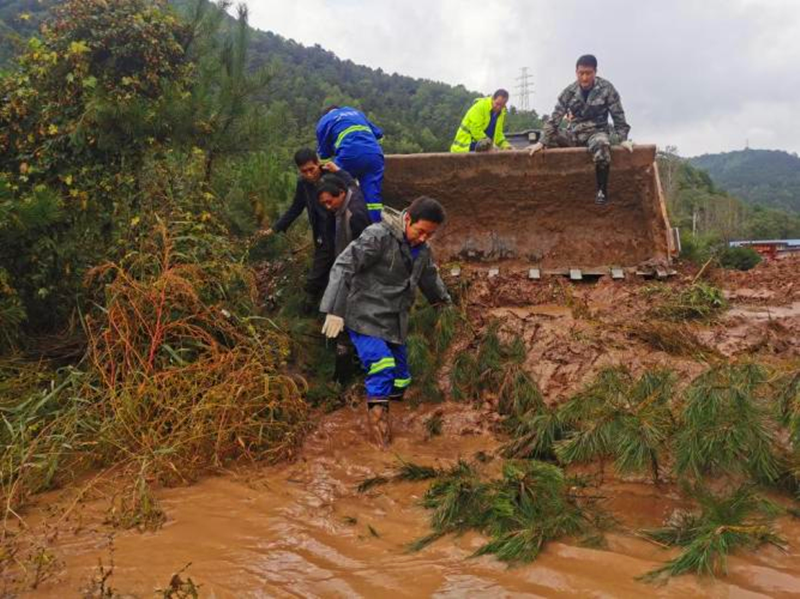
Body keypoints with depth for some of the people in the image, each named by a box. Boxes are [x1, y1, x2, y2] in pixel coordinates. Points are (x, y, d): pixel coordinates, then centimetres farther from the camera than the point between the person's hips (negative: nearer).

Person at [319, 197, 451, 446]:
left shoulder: (423, 250, 7)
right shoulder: (378, 236, -19)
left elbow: (430, 280, 28)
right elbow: (344, 266, -23)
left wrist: (445, 302, 43)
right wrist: (335, 310, -27)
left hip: (394, 322, 8)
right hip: (365, 319, -8)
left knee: (400, 379, 9)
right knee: (382, 367, -25)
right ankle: (377, 416, -11)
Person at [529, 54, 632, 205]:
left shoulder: (606, 88, -8)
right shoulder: (569, 91, -2)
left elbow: (618, 116, -5)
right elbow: (555, 117, -3)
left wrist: (623, 139, -16)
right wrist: (542, 142, -11)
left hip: (596, 132, -3)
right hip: (573, 133, 4)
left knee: (602, 145, -38)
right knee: (549, 140, -21)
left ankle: (601, 190, -23)